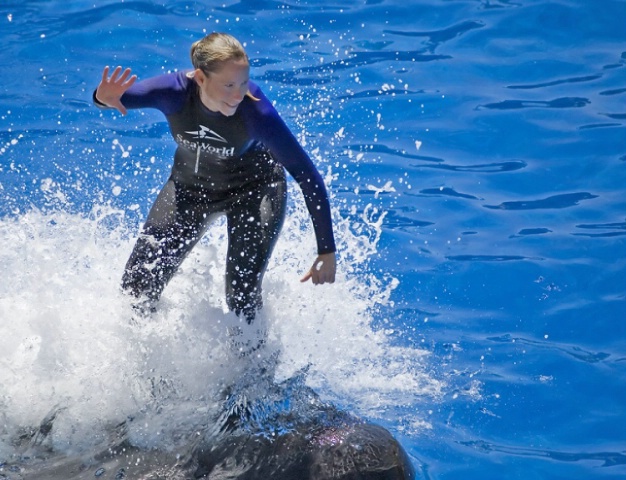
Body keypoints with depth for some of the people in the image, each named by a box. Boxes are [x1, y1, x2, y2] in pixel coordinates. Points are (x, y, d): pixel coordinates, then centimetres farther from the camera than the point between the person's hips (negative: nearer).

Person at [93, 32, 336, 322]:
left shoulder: (256, 111, -37)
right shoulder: (175, 92, -32)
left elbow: (308, 177, -32)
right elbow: (118, 98, -19)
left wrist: (327, 252, -33)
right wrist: (105, 99, -46)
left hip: (253, 188, -3)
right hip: (191, 185, 3)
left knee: (242, 293, -17)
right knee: (139, 282, 4)